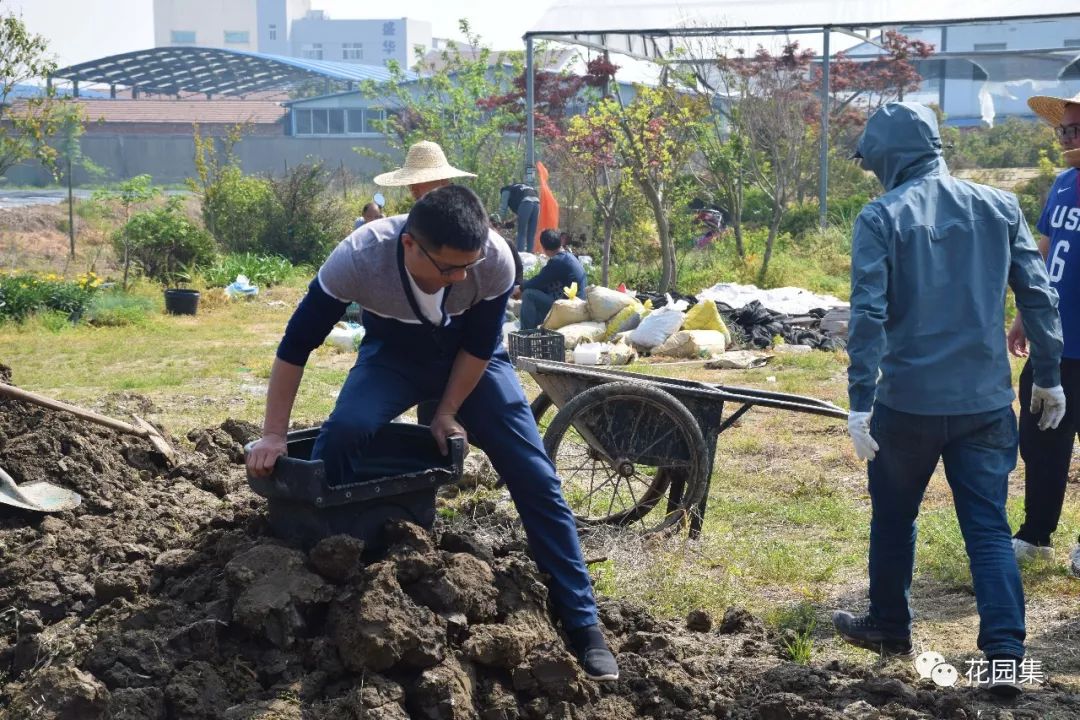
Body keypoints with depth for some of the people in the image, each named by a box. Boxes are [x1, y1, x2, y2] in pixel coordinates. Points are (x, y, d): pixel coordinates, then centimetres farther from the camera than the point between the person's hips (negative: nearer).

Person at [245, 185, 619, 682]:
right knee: (342, 434, -28)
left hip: (471, 358, 1)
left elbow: (479, 345, -16)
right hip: (394, 353, -1)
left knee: (536, 480, -8)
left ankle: (581, 624, 2)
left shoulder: (496, 260, -35)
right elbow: (297, 344, -23)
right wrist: (273, 434, -19)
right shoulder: (357, 258, -37)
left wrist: (448, 412, -8)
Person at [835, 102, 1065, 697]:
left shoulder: (882, 217, -7)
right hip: (985, 401, 3)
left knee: (893, 518, 18)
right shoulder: (998, 207, 3)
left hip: (908, 400, -2)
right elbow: (1038, 297, 4)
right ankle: (1005, 655, -2)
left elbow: (868, 315, -14)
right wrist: (1048, 377, 13)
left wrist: (860, 402, -12)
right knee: (989, 528, 7)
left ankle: (889, 627, 33)